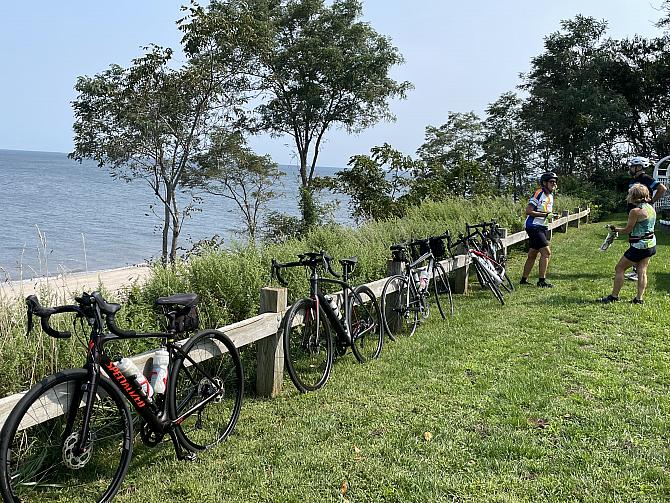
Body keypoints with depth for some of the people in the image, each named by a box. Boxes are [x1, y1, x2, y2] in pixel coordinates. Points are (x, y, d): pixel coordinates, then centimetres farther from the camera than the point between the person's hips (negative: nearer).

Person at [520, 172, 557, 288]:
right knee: (546, 252, -15)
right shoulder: (538, 194, -14)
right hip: (534, 227, -9)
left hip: (543, 227, 9)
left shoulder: (550, 196, 14)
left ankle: (524, 279, 20)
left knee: (532, 255, 12)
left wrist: (550, 215, 6)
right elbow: (528, 211, -19)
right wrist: (544, 214, -23)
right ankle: (542, 280, -10)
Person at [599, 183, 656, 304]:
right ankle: (639, 298, 15)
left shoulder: (635, 211, -20)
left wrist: (615, 229, 3)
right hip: (651, 244, 8)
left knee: (619, 268, 3)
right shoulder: (651, 208, 5)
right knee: (642, 271, 14)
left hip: (639, 246, -8)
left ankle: (614, 296, 6)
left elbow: (627, 230, -12)